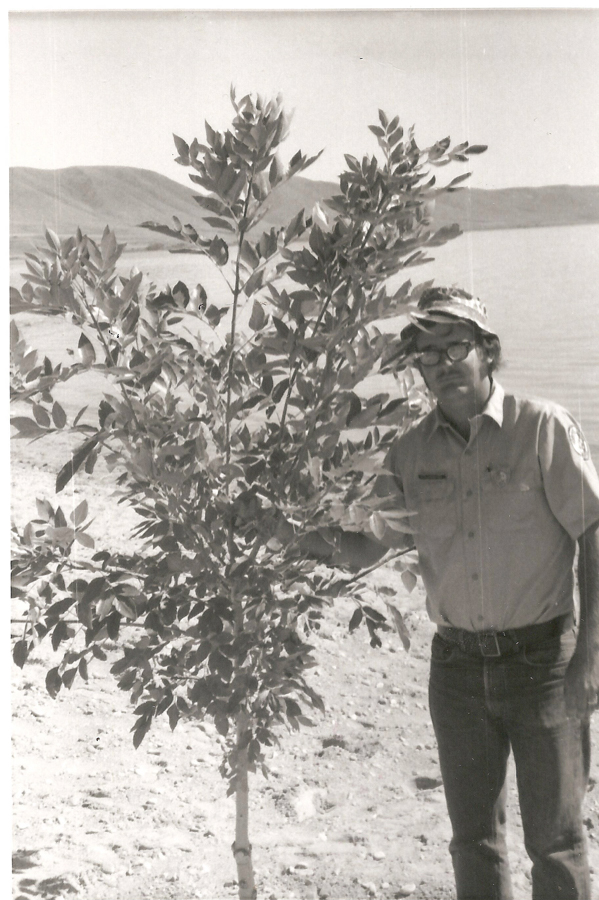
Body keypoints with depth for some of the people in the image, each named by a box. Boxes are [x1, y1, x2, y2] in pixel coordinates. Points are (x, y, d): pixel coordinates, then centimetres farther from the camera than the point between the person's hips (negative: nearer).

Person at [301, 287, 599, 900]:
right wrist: (328, 545, -15)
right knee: (473, 837, 15)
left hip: (541, 659, -3)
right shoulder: (413, 451, 2)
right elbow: (369, 540, 9)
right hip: (457, 666, 4)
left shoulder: (542, 428, -9)